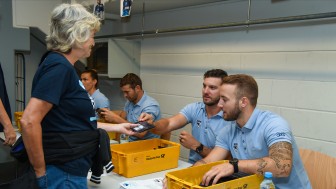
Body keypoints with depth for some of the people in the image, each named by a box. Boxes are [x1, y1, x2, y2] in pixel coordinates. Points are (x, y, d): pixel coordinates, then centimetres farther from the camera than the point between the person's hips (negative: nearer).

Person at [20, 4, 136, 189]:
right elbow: (29, 121, -26)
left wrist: (116, 127, 19)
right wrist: (41, 171, -19)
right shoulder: (59, 67, -19)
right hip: (64, 174, -9)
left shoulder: (64, 67, 11)